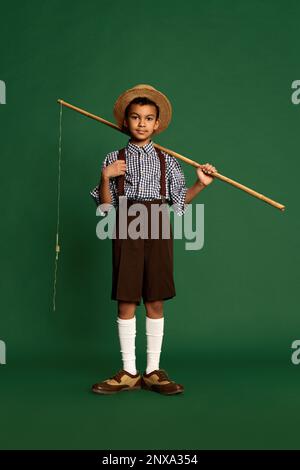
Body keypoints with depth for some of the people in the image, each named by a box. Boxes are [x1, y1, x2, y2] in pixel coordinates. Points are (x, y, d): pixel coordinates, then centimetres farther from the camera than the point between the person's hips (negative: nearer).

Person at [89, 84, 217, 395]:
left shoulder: (167, 161, 11)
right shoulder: (114, 159, 8)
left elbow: (178, 199, 9)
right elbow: (106, 206, 5)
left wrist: (200, 184, -4)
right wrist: (105, 178, -10)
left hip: (157, 231, 1)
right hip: (127, 229, -1)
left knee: (155, 302, 3)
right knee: (126, 302, 1)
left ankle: (153, 372, 14)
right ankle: (129, 373, 13)